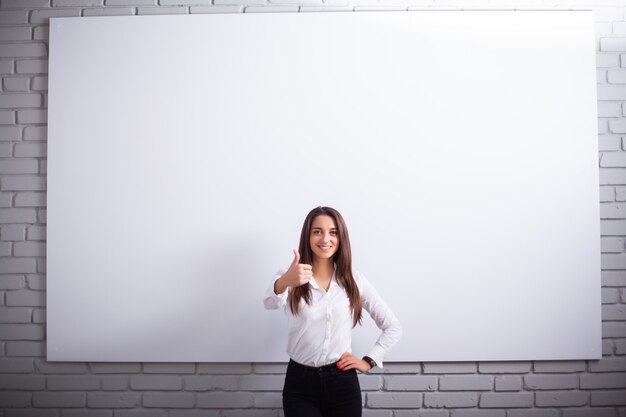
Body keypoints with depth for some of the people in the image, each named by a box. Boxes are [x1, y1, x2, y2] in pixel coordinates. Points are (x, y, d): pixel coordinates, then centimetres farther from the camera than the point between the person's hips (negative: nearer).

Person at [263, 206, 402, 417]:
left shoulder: (354, 281, 1)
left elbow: (393, 327, 7)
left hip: (342, 382, 1)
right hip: (300, 383, -1)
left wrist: (369, 361, -2)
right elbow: (270, 303, -28)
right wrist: (285, 282, -48)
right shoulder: (288, 277, -5)